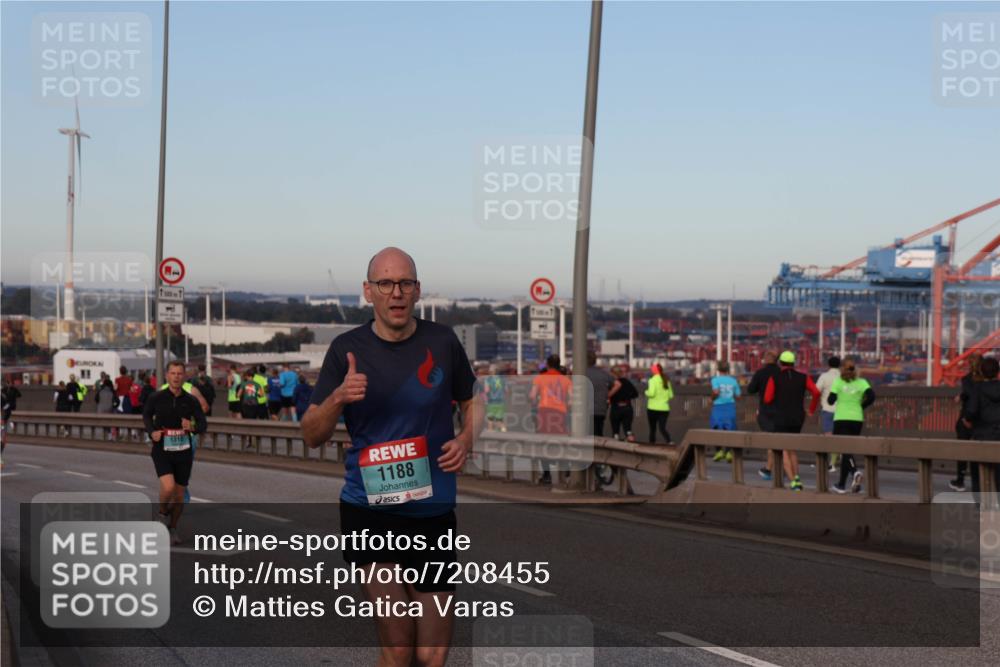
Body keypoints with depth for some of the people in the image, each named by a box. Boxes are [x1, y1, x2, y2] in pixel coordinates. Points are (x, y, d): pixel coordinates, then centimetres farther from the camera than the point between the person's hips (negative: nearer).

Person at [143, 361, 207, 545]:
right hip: (162, 451, -2)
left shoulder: (191, 401, -5)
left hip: (183, 452, 2)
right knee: (168, 487, -24)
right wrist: (152, 431, -5)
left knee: (179, 495, 8)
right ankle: (163, 512, 8)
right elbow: (146, 415, 13)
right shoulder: (157, 398, -6)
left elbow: (203, 424, 3)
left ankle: (172, 528, 32)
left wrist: (192, 427, -19)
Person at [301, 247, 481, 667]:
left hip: (433, 510, 2)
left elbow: (474, 402, 18)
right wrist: (337, 399, -18)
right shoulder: (346, 349, -1)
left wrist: (467, 438, -3)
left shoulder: (442, 342, 1)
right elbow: (311, 436, 1)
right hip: (368, 510, -2)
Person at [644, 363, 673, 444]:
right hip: (664, 408, 4)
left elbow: (651, 393, -20)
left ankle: (652, 443, 18)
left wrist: (646, 392, 1)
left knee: (652, 428, 12)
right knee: (662, 427, 0)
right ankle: (669, 441, -23)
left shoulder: (653, 380, -10)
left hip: (653, 408, -4)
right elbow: (671, 395, 10)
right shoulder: (667, 381, 6)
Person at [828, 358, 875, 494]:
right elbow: (871, 396, -12)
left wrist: (829, 397, 16)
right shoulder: (861, 382, 3)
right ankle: (842, 484, 19)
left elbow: (831, 400, -8)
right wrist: (861, 406, 5)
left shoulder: (838, 382, -2)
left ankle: (854, 471, -36)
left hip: (841, 419, -3)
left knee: (845, 450, -7)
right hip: (857, 420, 3)